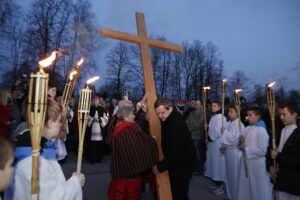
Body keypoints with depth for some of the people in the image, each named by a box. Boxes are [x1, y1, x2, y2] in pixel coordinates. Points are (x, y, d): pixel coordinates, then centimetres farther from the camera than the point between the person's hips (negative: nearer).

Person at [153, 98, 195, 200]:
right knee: (174, 191, 22)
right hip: (174, 163, 9)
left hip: (182, 165, -9)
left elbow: (176, 152, -30)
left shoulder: (177, 123, -30)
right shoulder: (168, 119, -1)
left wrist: (160, 166, -21)